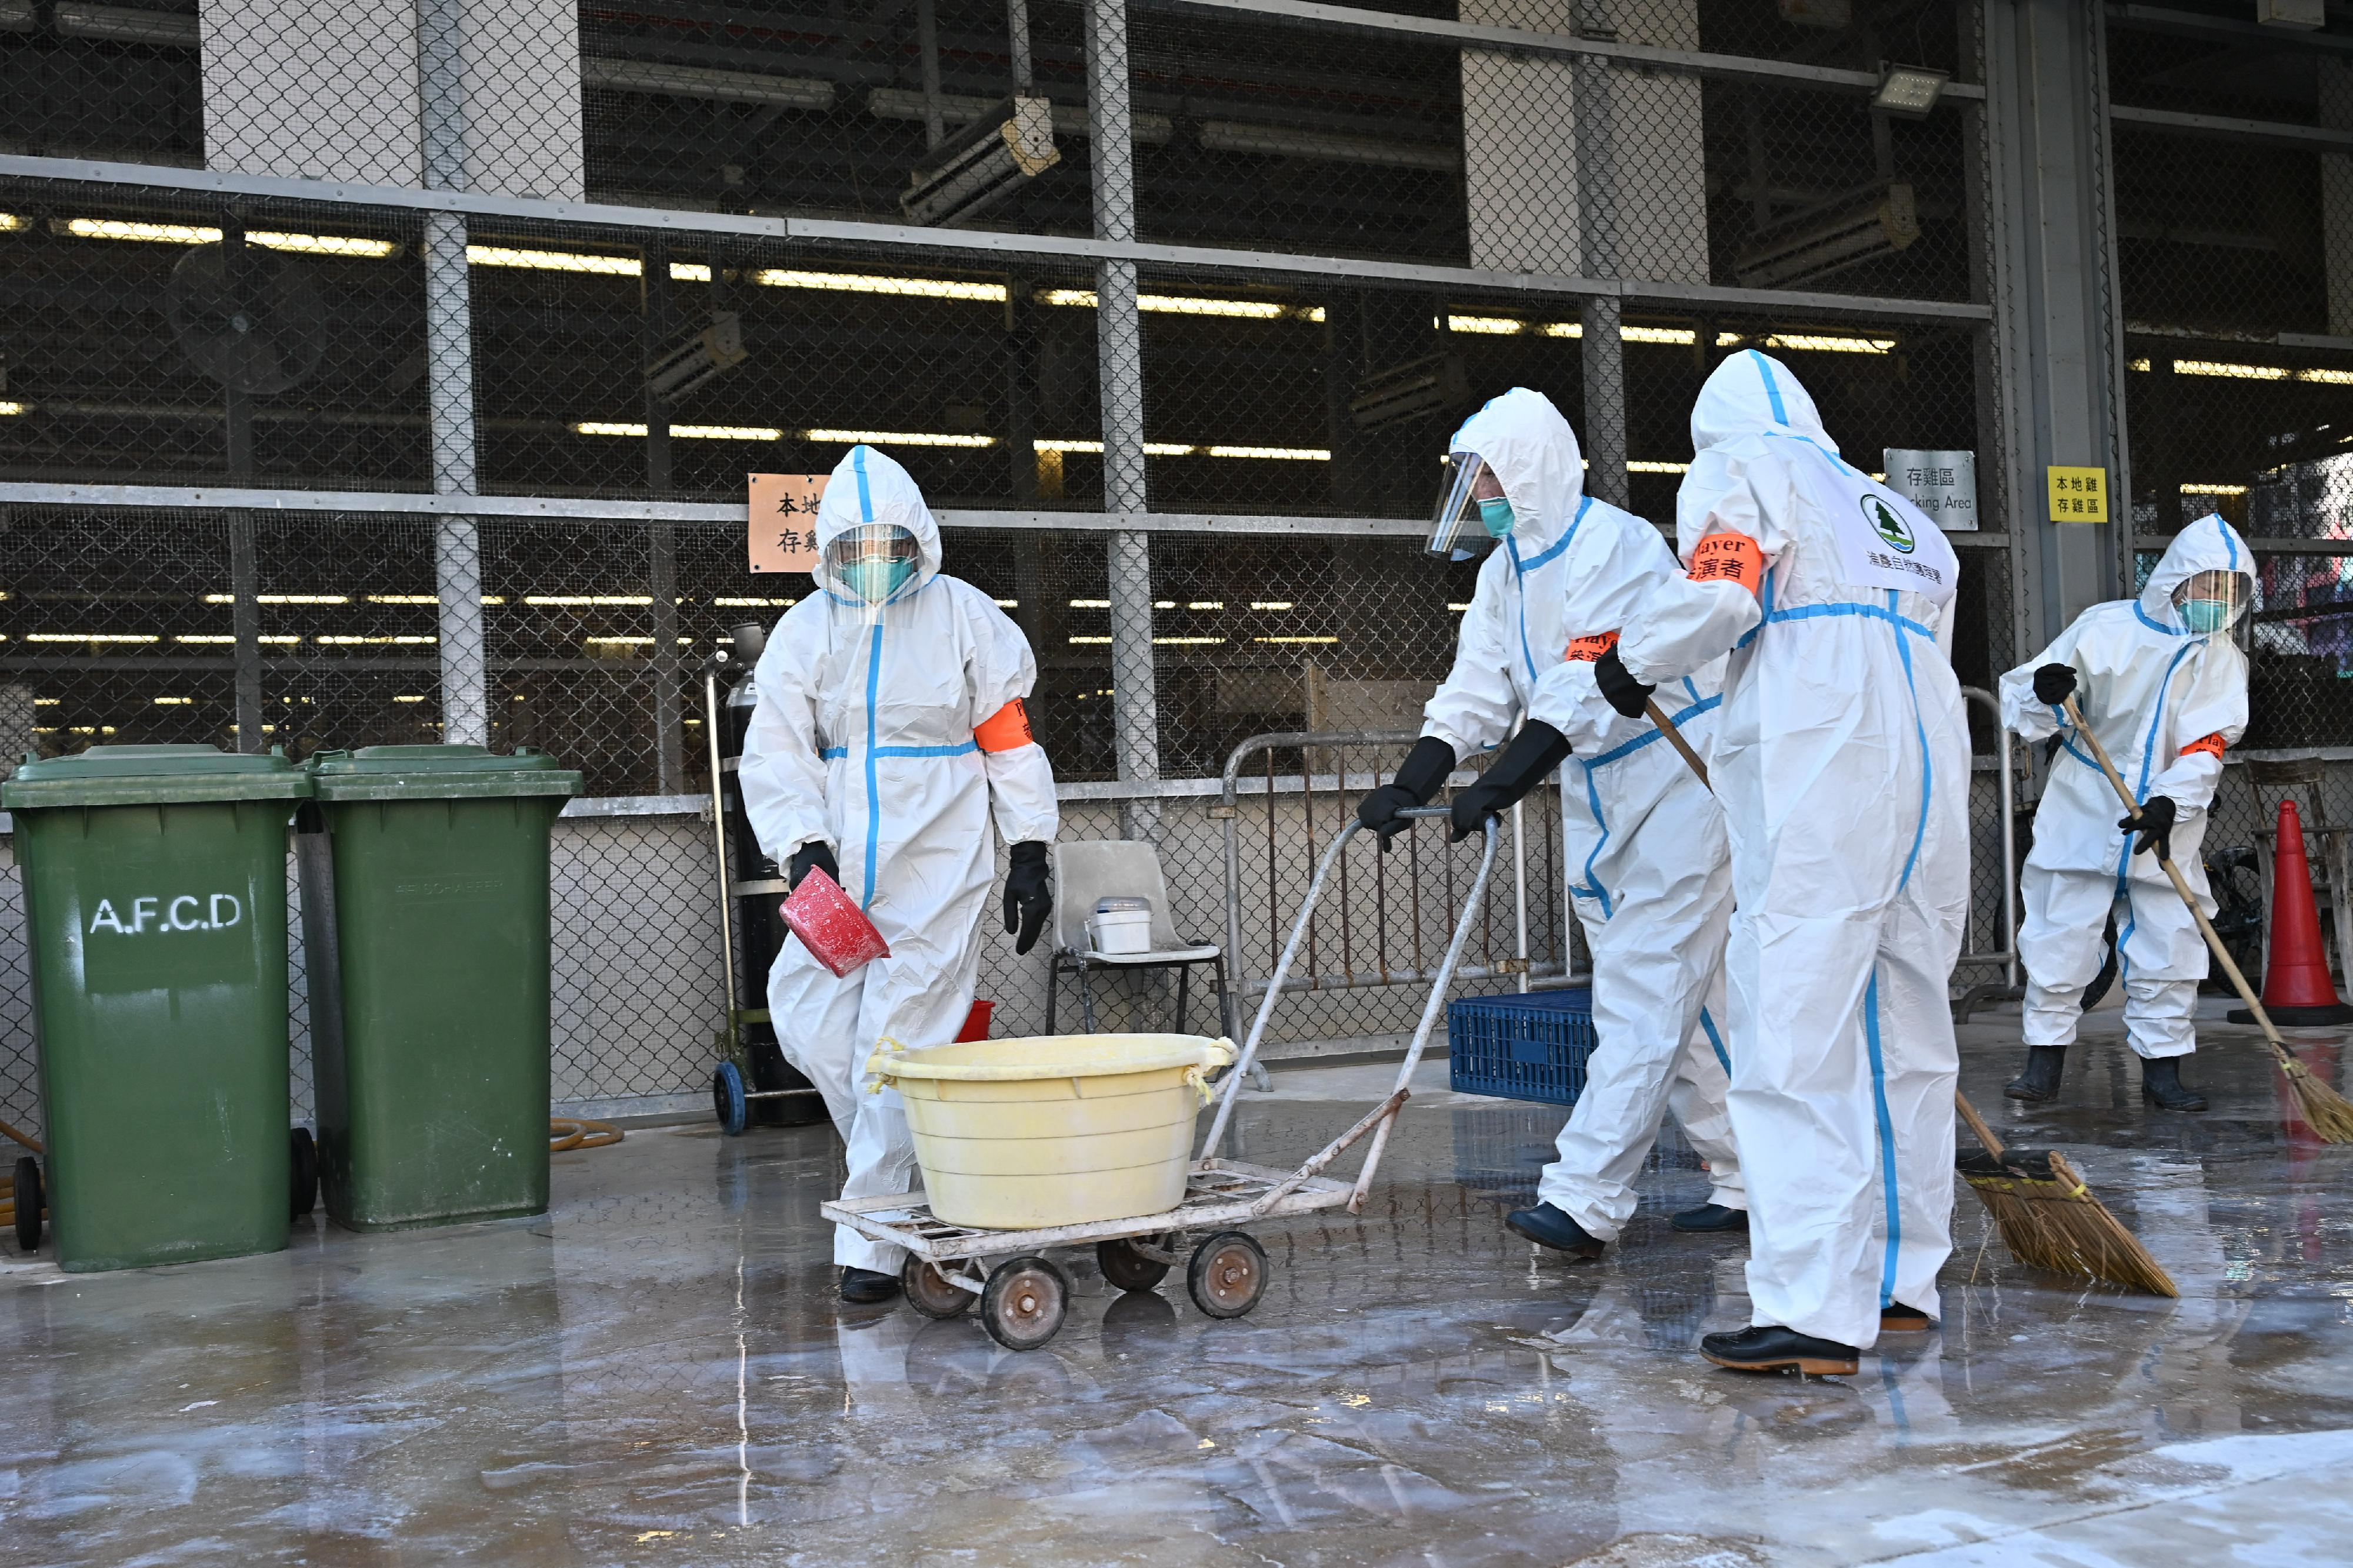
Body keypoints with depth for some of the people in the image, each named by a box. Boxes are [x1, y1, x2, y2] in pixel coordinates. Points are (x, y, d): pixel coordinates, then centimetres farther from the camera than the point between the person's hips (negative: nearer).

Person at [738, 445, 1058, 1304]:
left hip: (936, 871, -4)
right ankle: (905, 1158, 24)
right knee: (807, 1021, 0)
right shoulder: (805, 630, 7)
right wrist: (803, 846, -15)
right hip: (840, 868, 4)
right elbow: (775, 754, 2)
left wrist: (1030, 855, 1)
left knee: (901, 1044, -8)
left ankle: (872, 1241, -2)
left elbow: (1012, 740, 4)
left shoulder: (966, 617, 2)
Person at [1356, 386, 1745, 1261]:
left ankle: (1583, 1200, -19)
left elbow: (1591, 682, -28)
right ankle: (1745, 1186, 20)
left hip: (1677, 779, -9)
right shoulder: (1505, 567, 10)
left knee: (1646, 994, -13)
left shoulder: (1614, 544, -17)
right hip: (1596, 790, 9)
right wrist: (1408, 787, -9)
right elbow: (1476, 693, 6)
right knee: (1677, 999, 11)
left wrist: (1502, 786, -35)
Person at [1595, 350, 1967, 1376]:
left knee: (1802, 1036, -9)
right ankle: (1902, 1280, 21)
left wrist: (1633, 659, 7)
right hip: (1932, 767, 8)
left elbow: (1719, 592, -9)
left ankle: (1815, 1311, -12)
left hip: (1819, 777, -8)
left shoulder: (1739, 465, 9)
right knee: (1906, 1029, 13)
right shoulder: (1893, 512, 31)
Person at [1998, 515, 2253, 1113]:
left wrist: (2170, 802, -26)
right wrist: (2045, 696, -27)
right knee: (2060, 935, 0)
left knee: (2170, 945, 2)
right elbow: (2026, 711, -3)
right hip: (2083, 817, -2)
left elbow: (2207, 746, -9)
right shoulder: (2105, 628, -7)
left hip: (2164, 827, 2)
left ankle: (2162, 1067, 14)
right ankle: (2045, 1059, 12)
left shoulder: (2223, 659, 1)